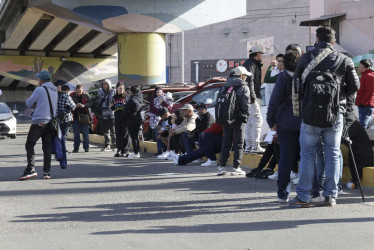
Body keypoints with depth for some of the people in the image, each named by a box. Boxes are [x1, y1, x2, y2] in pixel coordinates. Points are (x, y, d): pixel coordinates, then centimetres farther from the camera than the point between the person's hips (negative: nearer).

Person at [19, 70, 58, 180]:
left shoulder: (40, 89, -8)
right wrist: (37, 105, 11)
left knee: (29, 145, -2)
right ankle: (47, 172, 5)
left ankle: (31, 169, -13)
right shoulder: (54, 91, 14)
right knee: (47, 147, 8)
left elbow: (28, 104, -2)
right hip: (50, 122, 7)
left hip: (39, 122, -7)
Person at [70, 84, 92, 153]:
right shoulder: (72, 96, 2)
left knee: (85, 133, 2)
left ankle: (86, 147, 9)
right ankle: (76, 148, 11)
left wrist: (84, 105, -20)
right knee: (76, 134, 5)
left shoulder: (86, 95, 3)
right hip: (75, 117, 0)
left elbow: (90, 103, -2)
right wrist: (74, 106, -19)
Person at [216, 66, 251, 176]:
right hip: (238, 118, -5)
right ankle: (236, 167, 1)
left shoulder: (225, 86, 10)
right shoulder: (244, 87, -6)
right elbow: (246, 104, -12)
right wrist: (245, 115, 2)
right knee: (238, 143, 3)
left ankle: (222, 167, 8)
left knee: (226, 142, 11)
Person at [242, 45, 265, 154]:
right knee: (257, 120, -12)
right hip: (252, 96, -11)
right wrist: (252, 96, -23)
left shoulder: (251, 63, 23)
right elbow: (249, 80, -20)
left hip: (252, 96, 11)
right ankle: (255, 146, -14)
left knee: (250, 121, 11)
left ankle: (248, 145, 13)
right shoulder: (251, 64, -10)